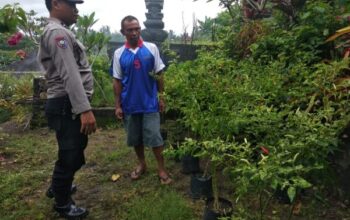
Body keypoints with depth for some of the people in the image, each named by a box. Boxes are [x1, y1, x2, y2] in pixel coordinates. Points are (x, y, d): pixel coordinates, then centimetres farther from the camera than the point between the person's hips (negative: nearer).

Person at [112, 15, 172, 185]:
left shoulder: (151, 48, -3)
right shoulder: (119, 53, 0)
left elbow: (159, 74, 3)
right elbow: (117, 81, 3)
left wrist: (161, 97, 1)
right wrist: (118, 105, 1)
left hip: (150, 102, -2)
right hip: (130, 104, 2)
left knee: (155, 137, 0)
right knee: (135, 138, 14)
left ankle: (161, 169, 16)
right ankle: (141, 164, 34)